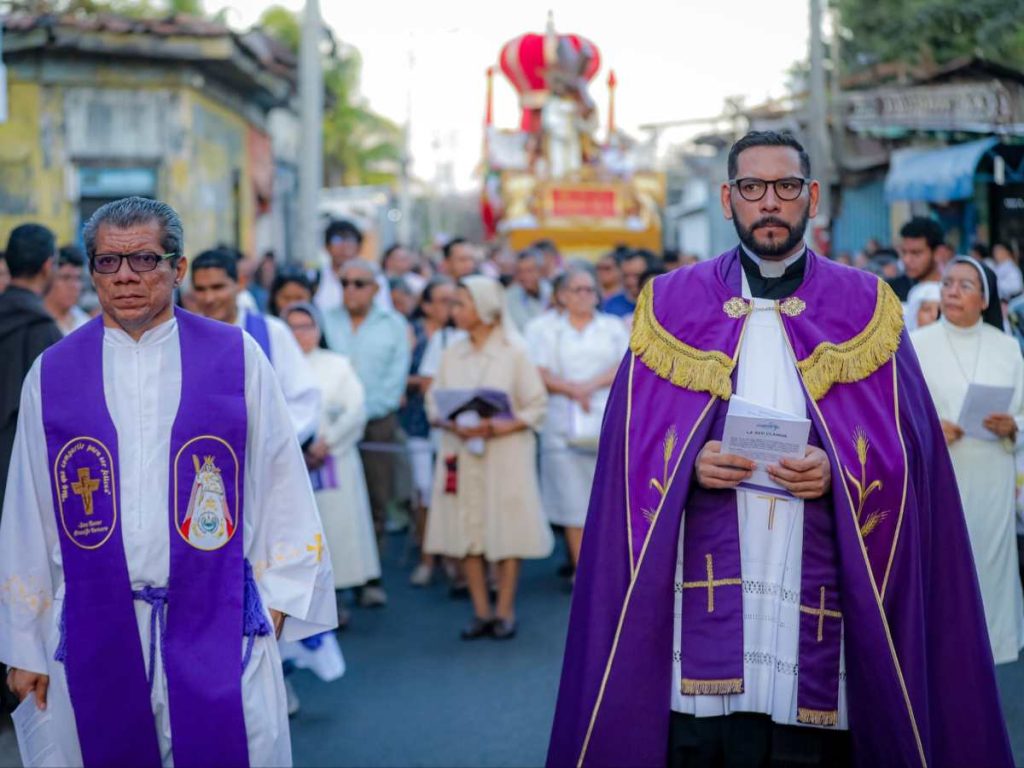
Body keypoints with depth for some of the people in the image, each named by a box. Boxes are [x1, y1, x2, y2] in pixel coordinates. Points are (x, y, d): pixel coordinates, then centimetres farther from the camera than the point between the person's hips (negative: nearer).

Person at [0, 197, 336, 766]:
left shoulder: (236, 358, 1)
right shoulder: (52, 375, 4)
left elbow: (281, 484, 2)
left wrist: (280, 596, -2)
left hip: (219, 625, -1)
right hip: (96, 629, 1)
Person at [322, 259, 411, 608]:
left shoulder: (393, 324, 9)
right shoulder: (326, 321, 10)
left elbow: (396, 377, 2)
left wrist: (365, 410, -8)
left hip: (378, 422, 0)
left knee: (375, 504, 0)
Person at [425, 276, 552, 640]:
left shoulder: (514, 353, -4)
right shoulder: (451, 355, 7)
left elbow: (536, 406, -4)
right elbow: (434, 401, 8)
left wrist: (499, 427, -18)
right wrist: (451, 424, -12)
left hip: (505, 452, -3)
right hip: (460, 453, 4)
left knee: (506, 529, 0)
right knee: (467, 529, 4)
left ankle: (505, 611, 11)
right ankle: (481, 612, 13)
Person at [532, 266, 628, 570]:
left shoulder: (614, 327, 14)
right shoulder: (551, 333, 13)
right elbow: (540, 375, 2)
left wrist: (592, 385, -11)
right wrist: (571, 389, -13)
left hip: (610, 424, 0)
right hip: (566, 428, 0)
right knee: (574, 503, -3)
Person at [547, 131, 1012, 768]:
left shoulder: (865, 308, 8)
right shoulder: (673, 303, 9)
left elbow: (907, 448, 5)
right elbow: (631, 442, 7)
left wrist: (839, 473, -13)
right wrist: (691, 466, -11)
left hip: (821, 587, 0)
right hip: (705, 579, 0)